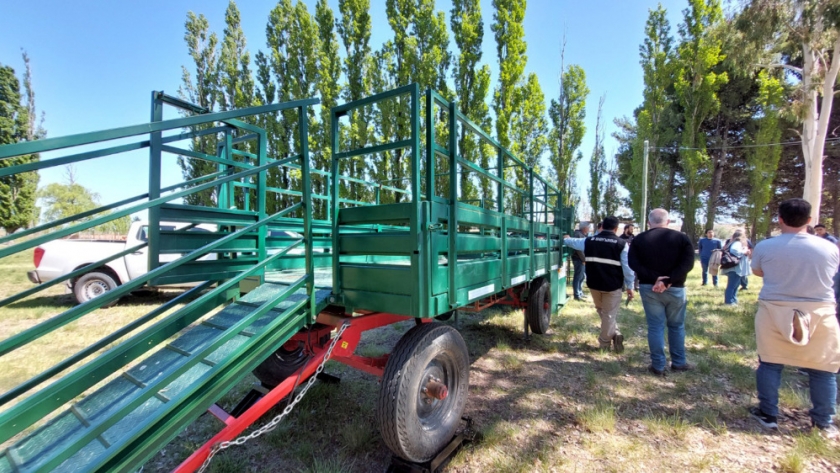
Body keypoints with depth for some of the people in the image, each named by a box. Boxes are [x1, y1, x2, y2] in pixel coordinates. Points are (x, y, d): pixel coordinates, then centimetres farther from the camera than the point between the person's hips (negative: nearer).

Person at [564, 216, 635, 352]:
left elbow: (573, 241, 23)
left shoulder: (589, 241, 4)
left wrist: (564, 240, 46)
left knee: (601, 311, 24)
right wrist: (630, 287, 2)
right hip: (613, 286, -3)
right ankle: (604, 343, 14)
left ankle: (614, 333, 17)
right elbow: (627, 267, -7)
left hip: (594, 284, 3)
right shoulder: (622, 244, -7)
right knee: (609, 314, 8)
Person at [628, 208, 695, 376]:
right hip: (675, 288, 0)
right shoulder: (681, 238, 1)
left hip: (648, 288, 0)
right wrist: (668, 281, -16)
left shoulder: (639, 239, 1)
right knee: (676, 326, 16)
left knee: (655, 326, 5)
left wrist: (655, 278, -13)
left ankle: (658, 366, 10)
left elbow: (634, 264, -9)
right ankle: (679, 362, 26)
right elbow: (687, 263, -10)